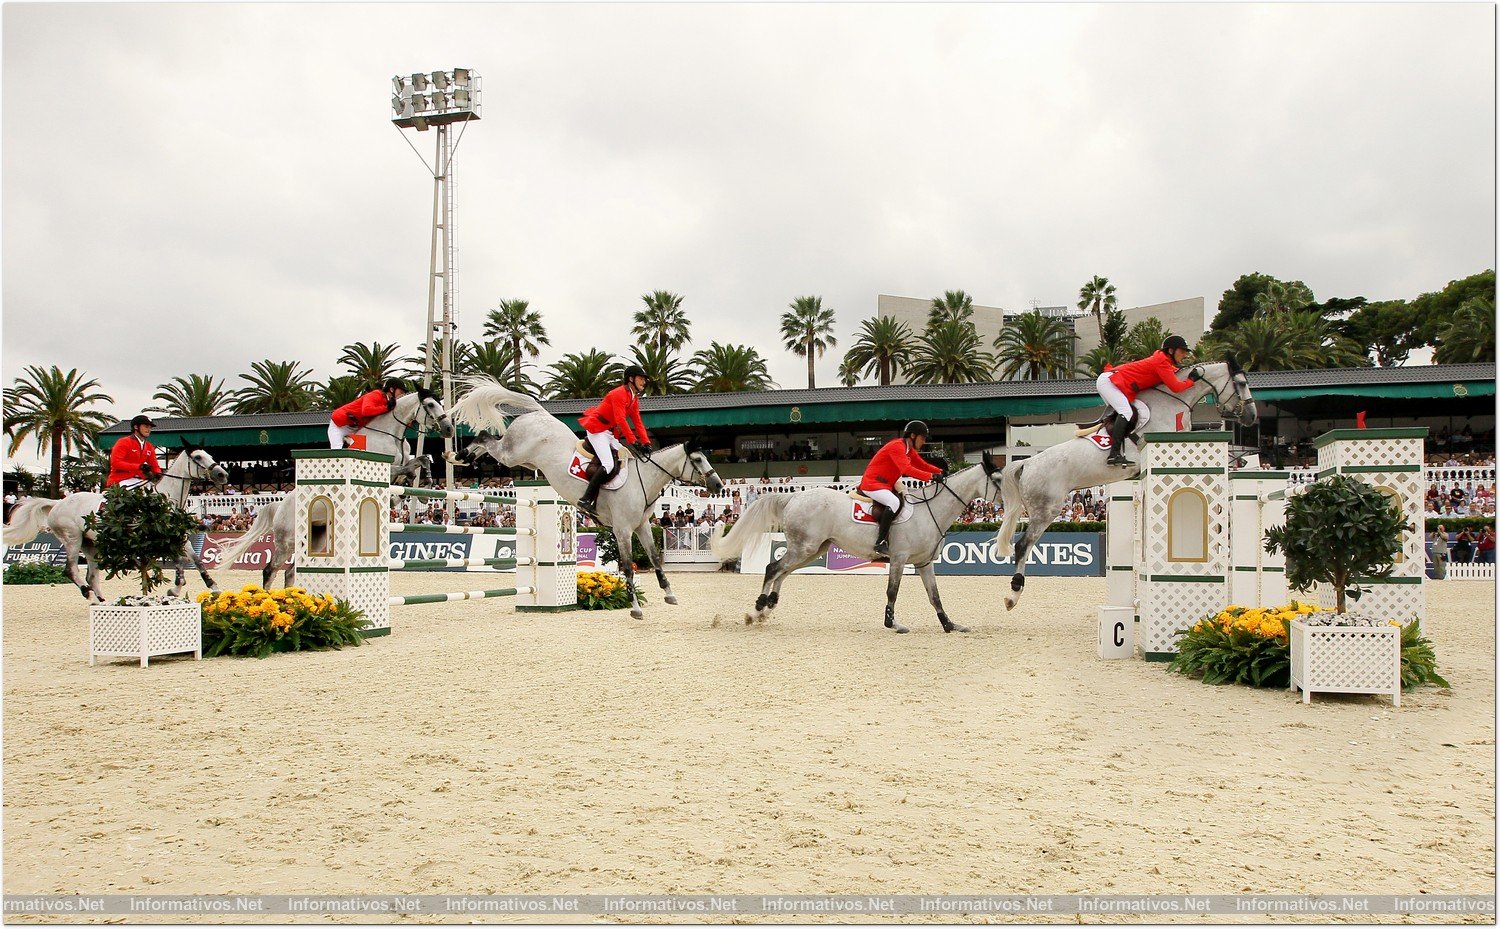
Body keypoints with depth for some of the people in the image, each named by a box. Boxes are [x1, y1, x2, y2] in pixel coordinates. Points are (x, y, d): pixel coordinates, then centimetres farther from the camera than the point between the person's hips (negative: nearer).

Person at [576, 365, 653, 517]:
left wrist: (646, 442, -4)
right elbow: (620, 419, -26)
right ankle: (586, 499, -23)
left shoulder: (634, 399, 13)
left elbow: (637, 422, 8)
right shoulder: (619, 394, -17)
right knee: (609, 465, -21)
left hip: (609, 433, 10)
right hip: (597, 429, -10)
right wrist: (634, 441, -30)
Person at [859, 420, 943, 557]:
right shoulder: (897, 446, -18)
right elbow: (907, 469, -29)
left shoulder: (910, 450, 14)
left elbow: (923, 465, 13)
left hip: (886, 486, 11)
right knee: (895, 502, -31)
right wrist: (932, 476, -32)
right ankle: (881, 542, -33)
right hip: (872, 483, -11)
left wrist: (941, 472, -2)